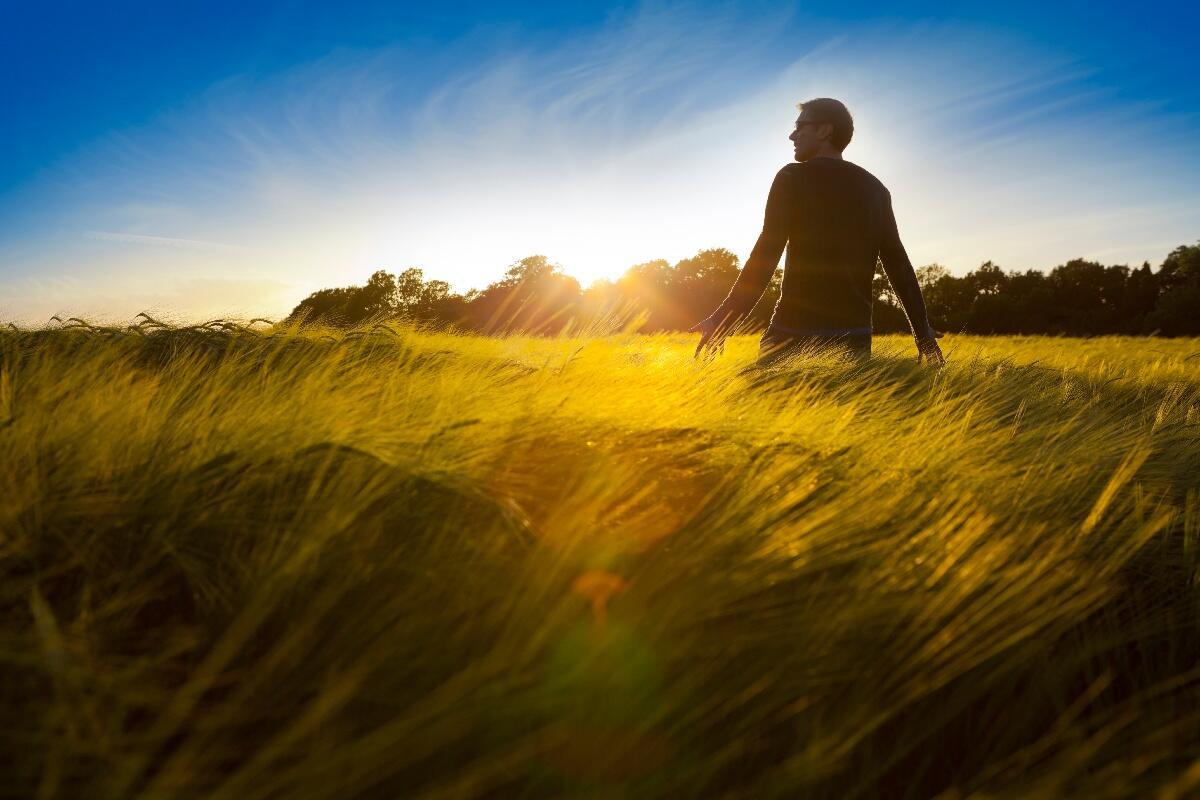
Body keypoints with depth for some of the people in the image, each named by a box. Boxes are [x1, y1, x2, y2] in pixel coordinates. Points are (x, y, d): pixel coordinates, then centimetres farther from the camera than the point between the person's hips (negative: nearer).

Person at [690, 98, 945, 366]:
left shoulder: (793, 178, -2)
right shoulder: (875, 188, 14)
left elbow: (765, 256, -12)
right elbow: (898, 264, 10)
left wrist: (723, 320, -11)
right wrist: (923, 332, 15)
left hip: (794, 333, -5)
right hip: (854, 335, 5)